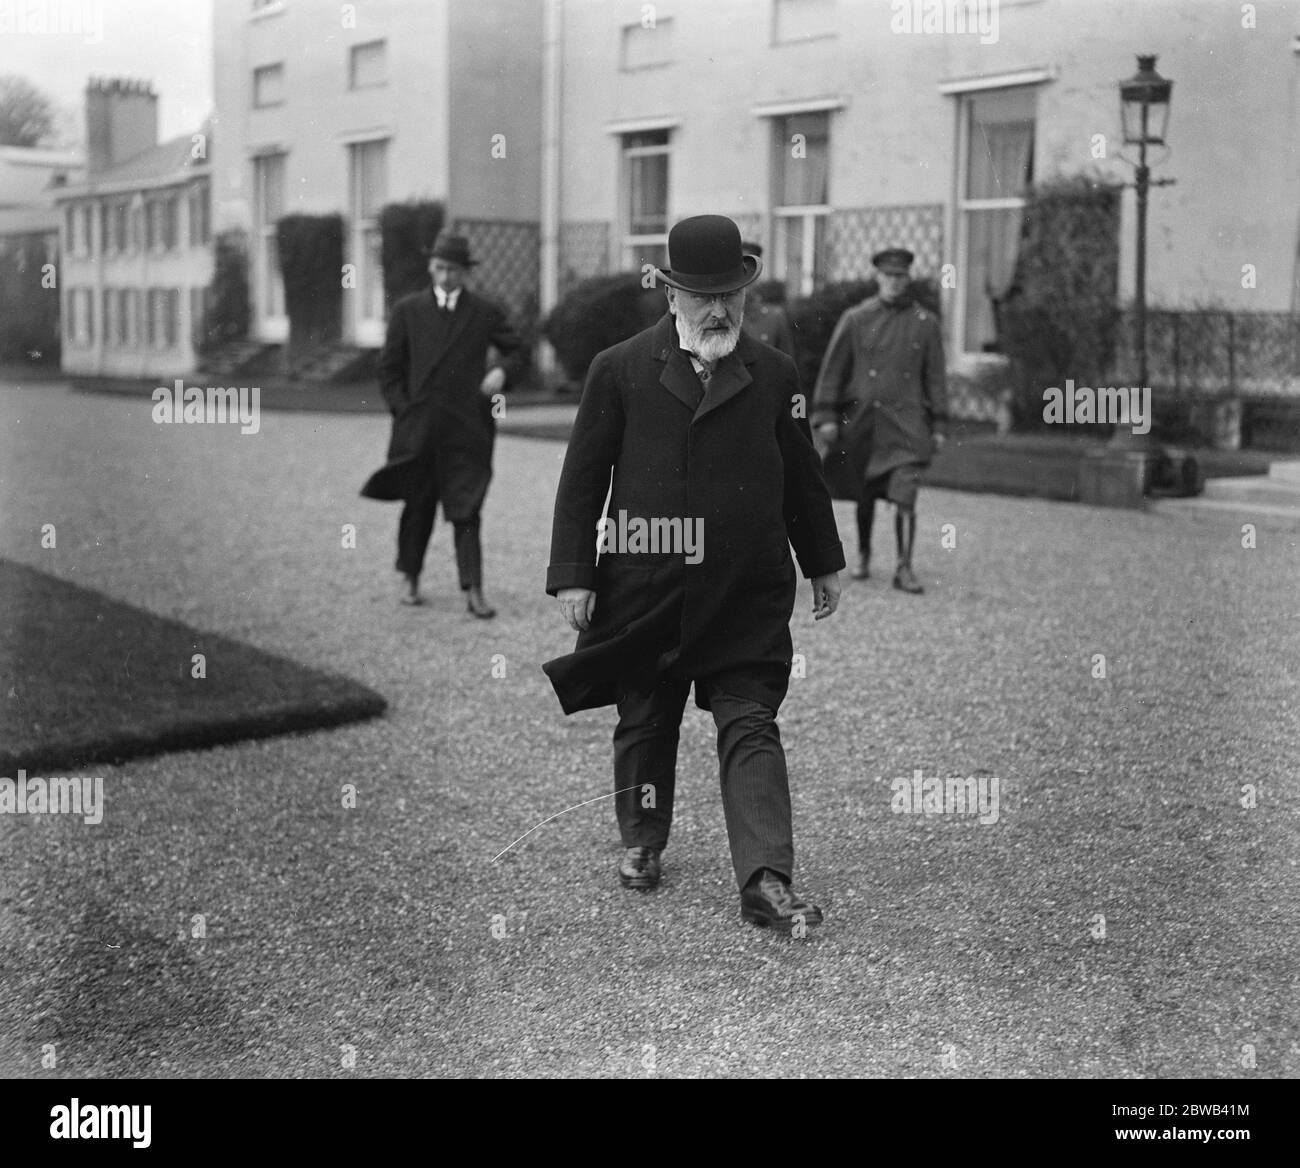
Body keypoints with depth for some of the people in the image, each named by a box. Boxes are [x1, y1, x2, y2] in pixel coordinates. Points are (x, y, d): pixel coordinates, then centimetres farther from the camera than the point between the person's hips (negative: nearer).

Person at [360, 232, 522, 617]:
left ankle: (473, 591, -7)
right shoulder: (408, 310, 6)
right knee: (418, 506, 12)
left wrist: (501, 370, -5)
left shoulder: (485, 312, 5)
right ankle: (408, 576, 29)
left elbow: (513, 350, 16)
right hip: (418, 426, 1)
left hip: (467, 427, -1)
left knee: (466, 510, -6)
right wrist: (402, 410, -1)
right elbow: (389, 368, 8)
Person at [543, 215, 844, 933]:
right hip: (644, 588, 0)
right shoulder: (619, 371, 0)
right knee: (644, 724, 13)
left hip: (747, 596, 0)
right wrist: (572, 574, -4)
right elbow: (582, 476, 1)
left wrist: (824, 564, 19)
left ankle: (766, 882, -9)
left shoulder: (774, 375, 7)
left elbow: (802, 477, 15)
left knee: (750, 728, -6)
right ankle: (642, 844, 35)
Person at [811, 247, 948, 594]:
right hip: (861, 420, 1)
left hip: (906, 422, -1)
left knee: (905, 496, -12)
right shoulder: (855, 319, 3)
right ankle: (863, 556, 32)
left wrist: (938, 425, 5)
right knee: (865, 495, 12)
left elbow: (935, 376, 8)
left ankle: (904, 568, -8)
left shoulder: (925, 322, 5)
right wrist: (826, 416, -3)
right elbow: (833, 369, 3)